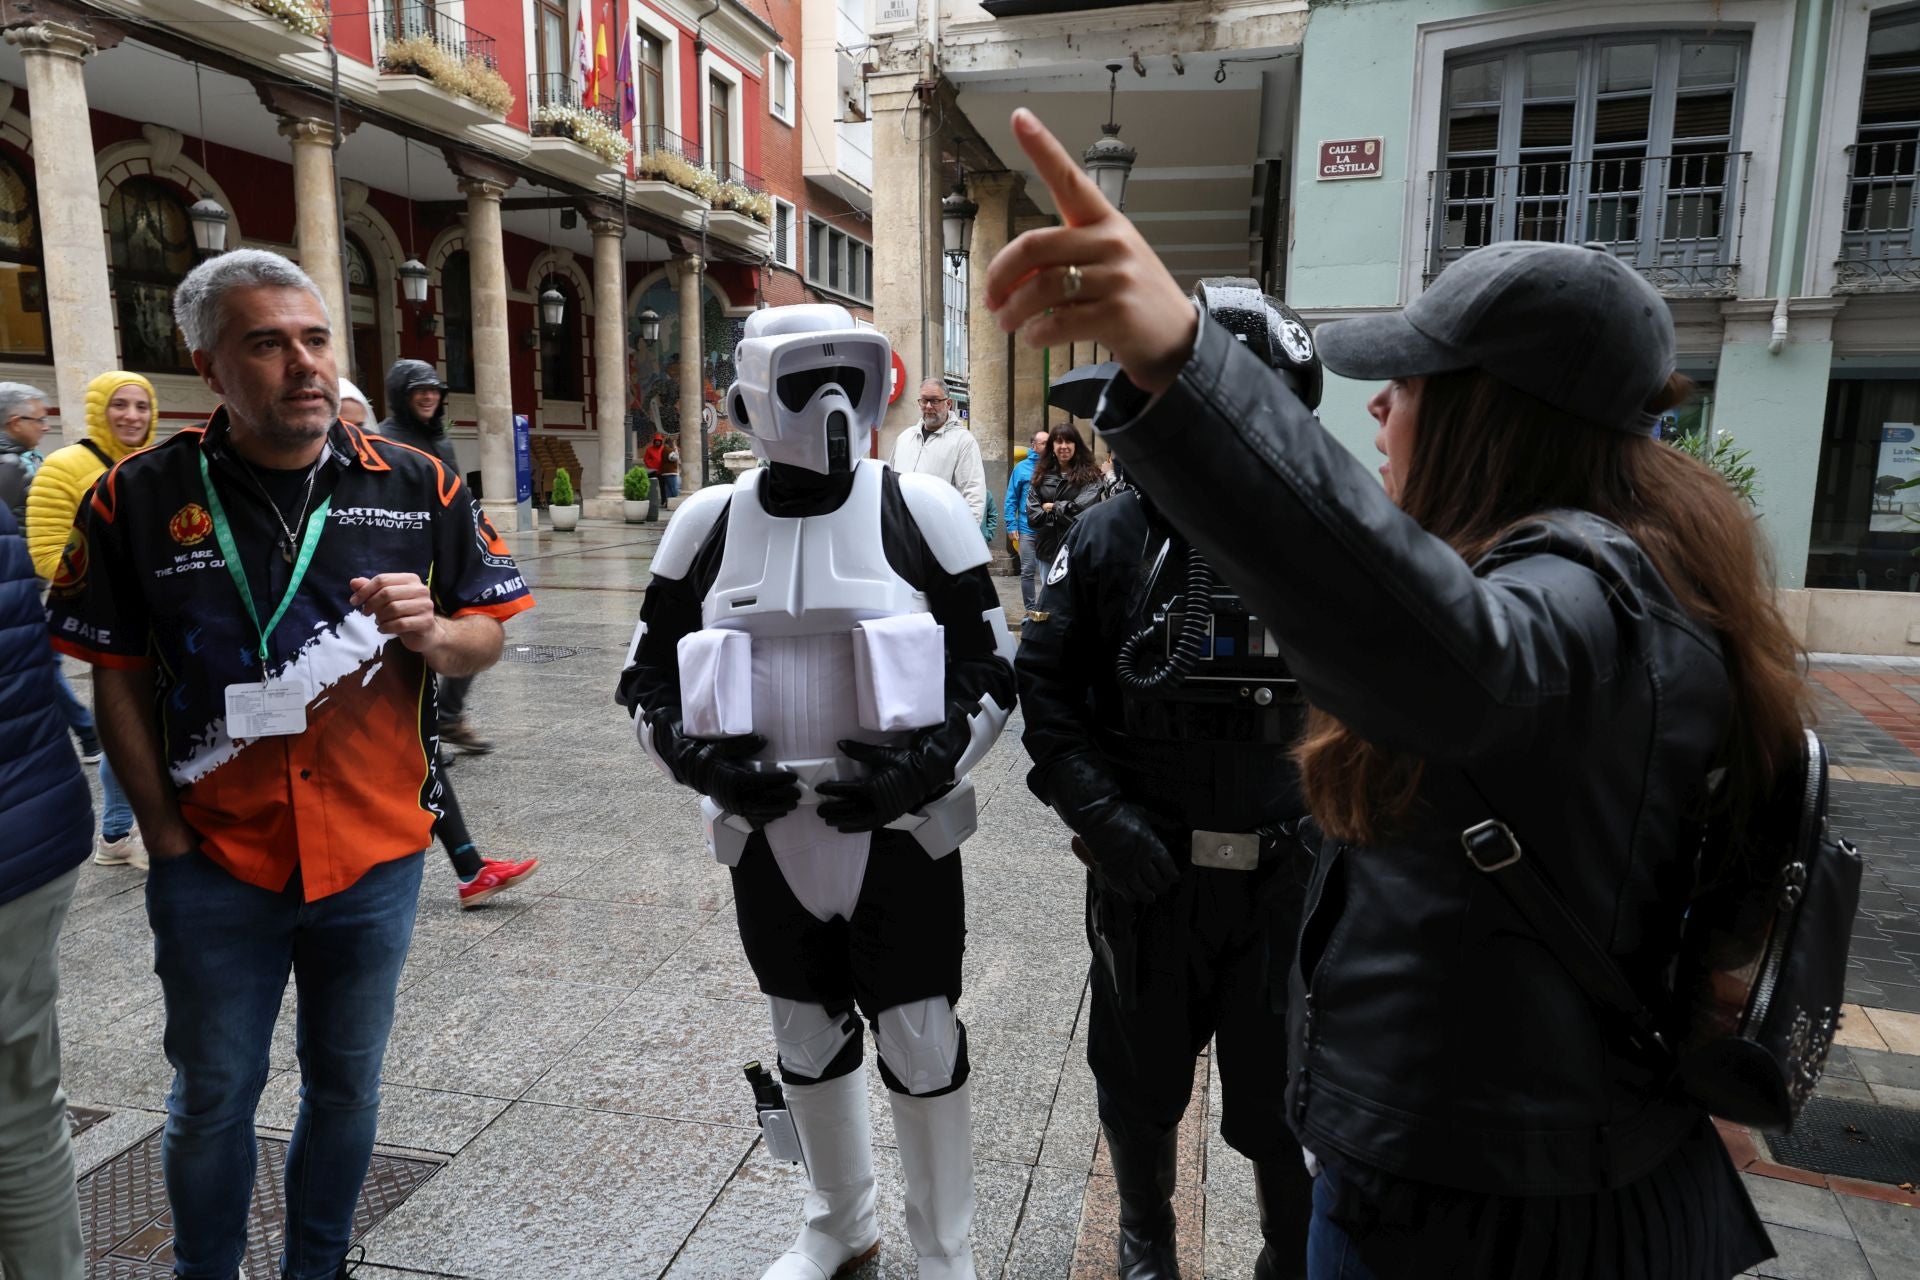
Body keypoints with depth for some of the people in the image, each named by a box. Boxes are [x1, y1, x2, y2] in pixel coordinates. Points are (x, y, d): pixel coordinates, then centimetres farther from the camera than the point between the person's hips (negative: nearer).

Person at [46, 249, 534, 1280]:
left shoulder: (418, 486, -4)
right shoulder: (140, 497, -5)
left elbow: (487, 635, 1)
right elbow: (116, 675, 0)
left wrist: (429, 632, -21)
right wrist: (166, 832, -3)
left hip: (374, 855, 1)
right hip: (215, 866, -1)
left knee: (346, 1083, 18)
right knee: (212, 1098, 17)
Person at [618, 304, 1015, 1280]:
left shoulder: (923, 512, -7)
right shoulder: (708, 523, 0)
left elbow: (992, 671, -3)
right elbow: (648, 676, 8)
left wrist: (925, 765, -17)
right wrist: (696, 756, -11)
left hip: (901, 835, -3)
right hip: (767, 839, 3)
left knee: (921, 1042, 6)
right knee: (808, 1037, 19)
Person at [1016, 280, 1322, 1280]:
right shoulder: (1111, 536, -7)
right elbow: (1043, 684, -4)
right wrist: (1099, 812, -12)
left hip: (1286, 870, 0)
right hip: (1147, 868, 1)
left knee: (1284, 1092, 14)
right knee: (1140, 1079, 20)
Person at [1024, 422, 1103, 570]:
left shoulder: (1090, 476, -1)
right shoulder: (1041, 476, 8)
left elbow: (1081, 510, -14)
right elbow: (1033, 516, -2)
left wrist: (1052, 507, -2)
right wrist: (1065, 514, -9)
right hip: (1047, 550, 4)